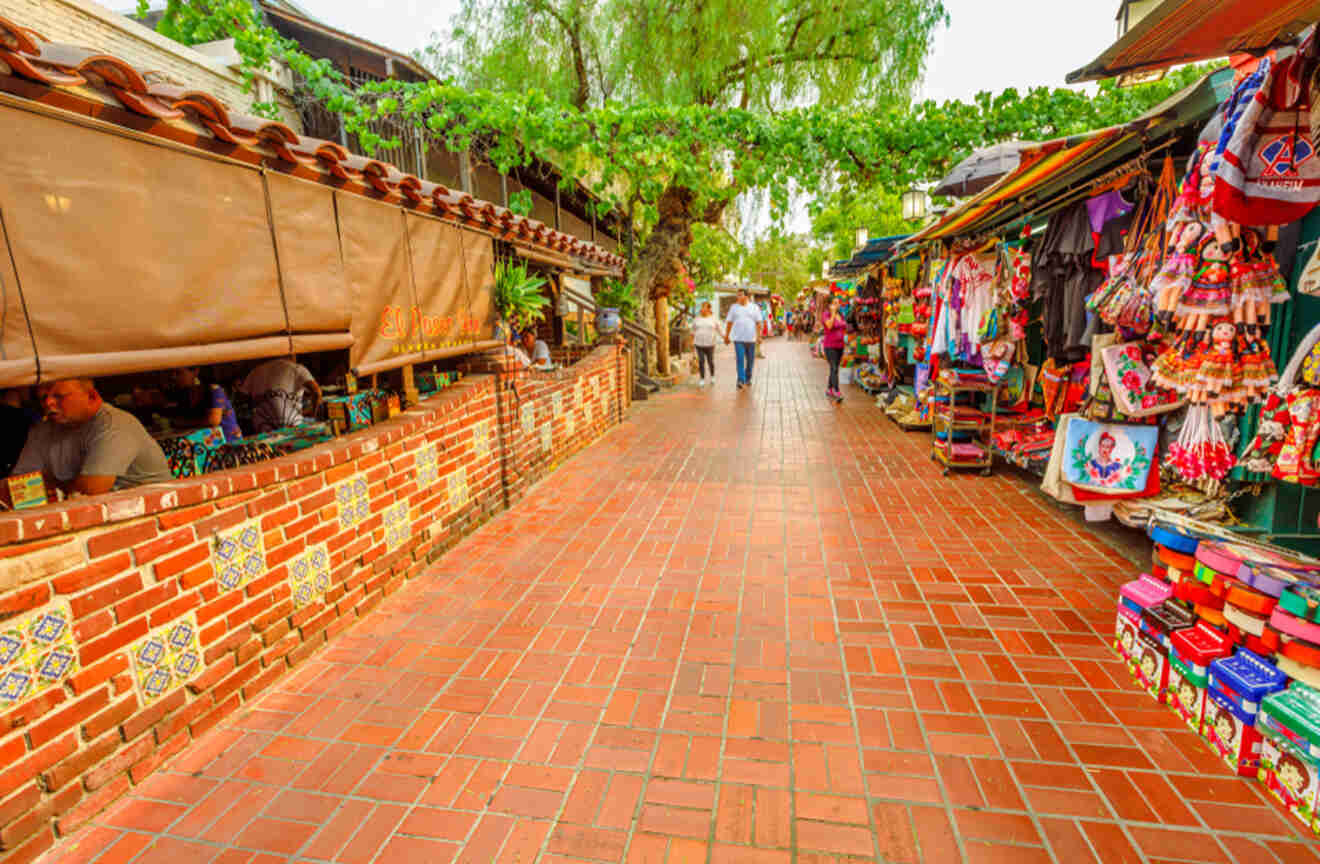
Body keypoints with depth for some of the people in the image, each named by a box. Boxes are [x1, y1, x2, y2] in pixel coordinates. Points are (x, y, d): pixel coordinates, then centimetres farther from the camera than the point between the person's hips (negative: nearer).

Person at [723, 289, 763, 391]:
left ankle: (748, 378, 28)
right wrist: (726, 336, 8)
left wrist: (759, 336, -8)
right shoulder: (733, 307, 6)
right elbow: (729, 322, 9)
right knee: (740, 359, -10)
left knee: (750, 360, 10)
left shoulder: (754, 307, 4)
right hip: (738, 338, -1)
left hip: (750, 338, 1)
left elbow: (758, 323, 3)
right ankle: (741, 380, -11)